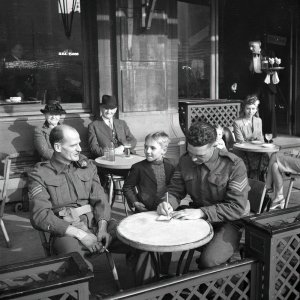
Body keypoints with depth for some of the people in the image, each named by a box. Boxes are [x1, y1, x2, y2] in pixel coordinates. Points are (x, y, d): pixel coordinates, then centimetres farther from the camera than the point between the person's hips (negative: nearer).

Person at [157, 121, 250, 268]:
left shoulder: (234, 165, -17)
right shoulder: (185, 161, -1)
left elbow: (237, 207, -19)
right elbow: (175, 191, 7)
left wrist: (201, 212, -28)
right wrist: (167, 203, -18)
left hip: (229, 221, -4)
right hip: (198, 217, 5)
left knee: (209, 261, -28)